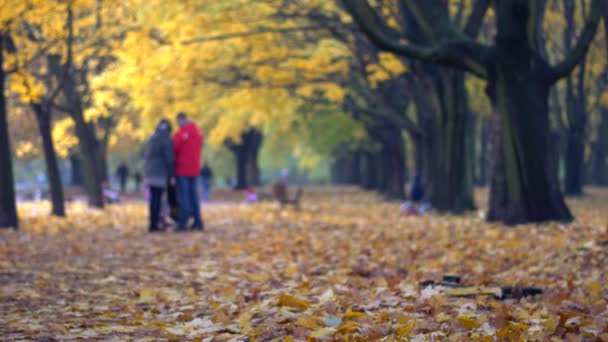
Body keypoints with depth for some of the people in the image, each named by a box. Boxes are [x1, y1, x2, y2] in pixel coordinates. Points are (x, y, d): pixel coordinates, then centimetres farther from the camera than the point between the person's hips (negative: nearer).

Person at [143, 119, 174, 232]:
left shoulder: (151, 139, 15)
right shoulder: (167, 140, -7)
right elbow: (169, 159, -12)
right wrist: (171, 176, -8)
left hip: (149, 174, 7)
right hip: (160, 174, -7)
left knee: (153, 199, 12)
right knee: (157, 199, -5)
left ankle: (153, 224, 13)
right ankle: (153, 225, -7)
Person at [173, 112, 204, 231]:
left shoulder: (179, 134, -14)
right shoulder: (198, 132, 8)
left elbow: (174, 150, -8)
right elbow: (199, 149, 11)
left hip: (182, 169, -6)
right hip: (194, 169, 6)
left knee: (183, 196, -4)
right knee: (193, 195, 11)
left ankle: (183, 222, -6)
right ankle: (198, 222, 10)